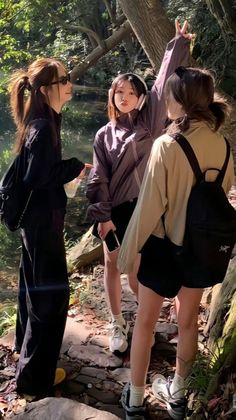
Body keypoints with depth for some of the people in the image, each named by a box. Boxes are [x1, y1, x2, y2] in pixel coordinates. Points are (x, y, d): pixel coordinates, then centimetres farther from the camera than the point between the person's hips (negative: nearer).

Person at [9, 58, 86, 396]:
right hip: (43, 217, -10)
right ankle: (34, 375, 12)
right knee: (51, 291, -1)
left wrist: (70, 168, 3)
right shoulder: (43, 127, -23)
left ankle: (26, 342, 46)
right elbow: (36, 177, -25)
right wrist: (75, 167, -15)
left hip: (35, 216, 10)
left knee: (34, 282, 24)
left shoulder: (41, 120, 7)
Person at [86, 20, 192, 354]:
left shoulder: (149, 122, 1)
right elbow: (99, 177, 0)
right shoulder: (104, 134, 3)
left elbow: (164, 84, -5)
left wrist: (179, 44, -8)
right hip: (114, 209, 2)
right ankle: (118, 324, 26)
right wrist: (102, 215, -7)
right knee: (112, 266, 9)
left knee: (137, 270, 7)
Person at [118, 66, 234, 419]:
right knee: (188, 320, 19)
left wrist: (128, 252, -8)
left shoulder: (167, 145, -22)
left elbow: (149, 206, -19)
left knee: (145, 323, 13)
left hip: (164, 245, -5)